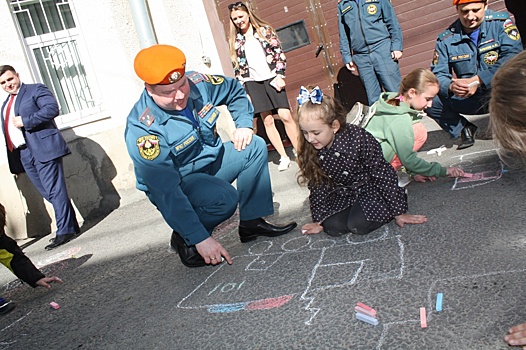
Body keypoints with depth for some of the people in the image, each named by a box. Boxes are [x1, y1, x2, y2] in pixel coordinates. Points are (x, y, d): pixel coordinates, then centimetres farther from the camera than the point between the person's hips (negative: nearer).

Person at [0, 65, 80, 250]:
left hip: (42, 149, -8)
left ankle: (65, 231, -4)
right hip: (23, 155, 8)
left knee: (54, 191, -8)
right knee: (49, 194, 8)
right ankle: (71, 226, 16)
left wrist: (25, 121, -15)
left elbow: (52, 108, -14)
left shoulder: (36, 90, 3)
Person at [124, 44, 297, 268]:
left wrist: (244, 123, -9)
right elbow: (167, 192, -33)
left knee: (255, 147, -10)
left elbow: (234, 91, 8)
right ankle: (184, 239, -5)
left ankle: (252, 223, -1)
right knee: (224, 197, -33)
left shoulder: (197, 83, -14)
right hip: (177, 183, -7)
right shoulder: (142, 131, -30)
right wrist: (201, 239, -34)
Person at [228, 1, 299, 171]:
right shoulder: (235, 41, 9)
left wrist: (279, 75, -9)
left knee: (286, 116, -8)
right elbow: (237, 68, 9)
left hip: (272, 79, -2)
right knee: (268, 121, 1)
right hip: (252, 83, 2)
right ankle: (284, 157, 9)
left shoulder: (265, 30, 4)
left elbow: (279, 53, 1)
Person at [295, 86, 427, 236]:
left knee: (358, 224, -26)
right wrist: (319, 220, 3)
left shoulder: (359, 139, -27)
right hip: (342, 195, 4)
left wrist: (399, 212, -14)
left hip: (371, 188, -4)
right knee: (332, 227, -19)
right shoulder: (311, 151, -12)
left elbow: (383, 174, -19)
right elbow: (317, 186, 1)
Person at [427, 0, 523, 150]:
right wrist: (450, 87, -30)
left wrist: (477, 80, -32)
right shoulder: (446, 39, -2)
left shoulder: (501, 22, -8)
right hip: (469, 98, 3)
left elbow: (513, 55, -22)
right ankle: (464, 128, 8)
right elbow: (437, 74, -6)